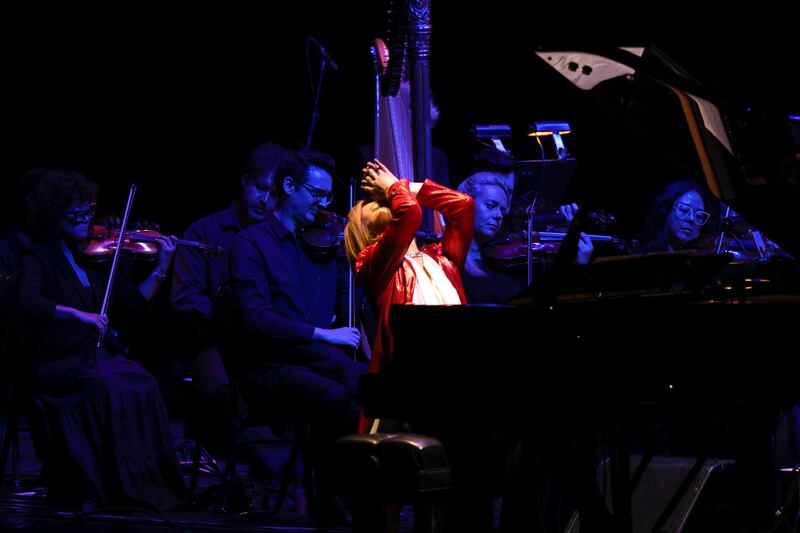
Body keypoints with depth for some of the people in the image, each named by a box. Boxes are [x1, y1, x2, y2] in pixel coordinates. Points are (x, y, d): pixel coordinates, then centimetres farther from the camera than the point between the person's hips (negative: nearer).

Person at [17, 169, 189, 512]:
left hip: (95, 355, 4)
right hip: (56, 364, -4)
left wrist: (161, 268, -5)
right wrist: (77, 314, -29)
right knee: (106, 386, -33)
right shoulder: (39, 257, 0)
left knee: (142, 383, -26)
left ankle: (149, 482, -22)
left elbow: (136, 299, 10)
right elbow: (29, 303, -18)